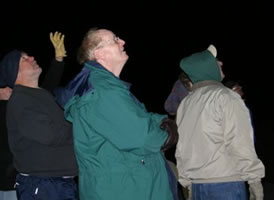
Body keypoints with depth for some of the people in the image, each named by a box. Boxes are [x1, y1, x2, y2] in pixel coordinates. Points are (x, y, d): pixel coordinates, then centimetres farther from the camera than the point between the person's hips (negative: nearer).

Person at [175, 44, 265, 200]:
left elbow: (181, 148, 13)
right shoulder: (226, 97, -7)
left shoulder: (185, 104, 13)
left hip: (197, 185, 7)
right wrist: (254, 178, -7)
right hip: (226, 183, -7)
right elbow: (240, 144, -13)